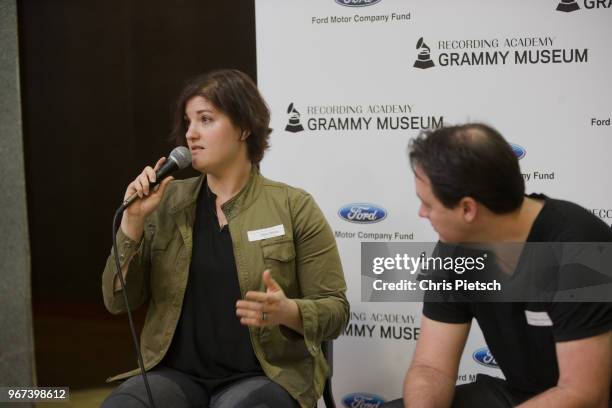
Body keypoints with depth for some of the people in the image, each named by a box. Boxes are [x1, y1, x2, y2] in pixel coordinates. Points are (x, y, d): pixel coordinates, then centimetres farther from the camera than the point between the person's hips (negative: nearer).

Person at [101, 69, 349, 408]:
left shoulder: (293, 207, -2)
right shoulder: (168, 201, 7)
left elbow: (335, 309, -2)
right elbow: (118, 302, 6)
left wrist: (287, 312, -23)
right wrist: (133, 219, -6)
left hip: (265, 376, -2)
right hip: (177, 374, 3)